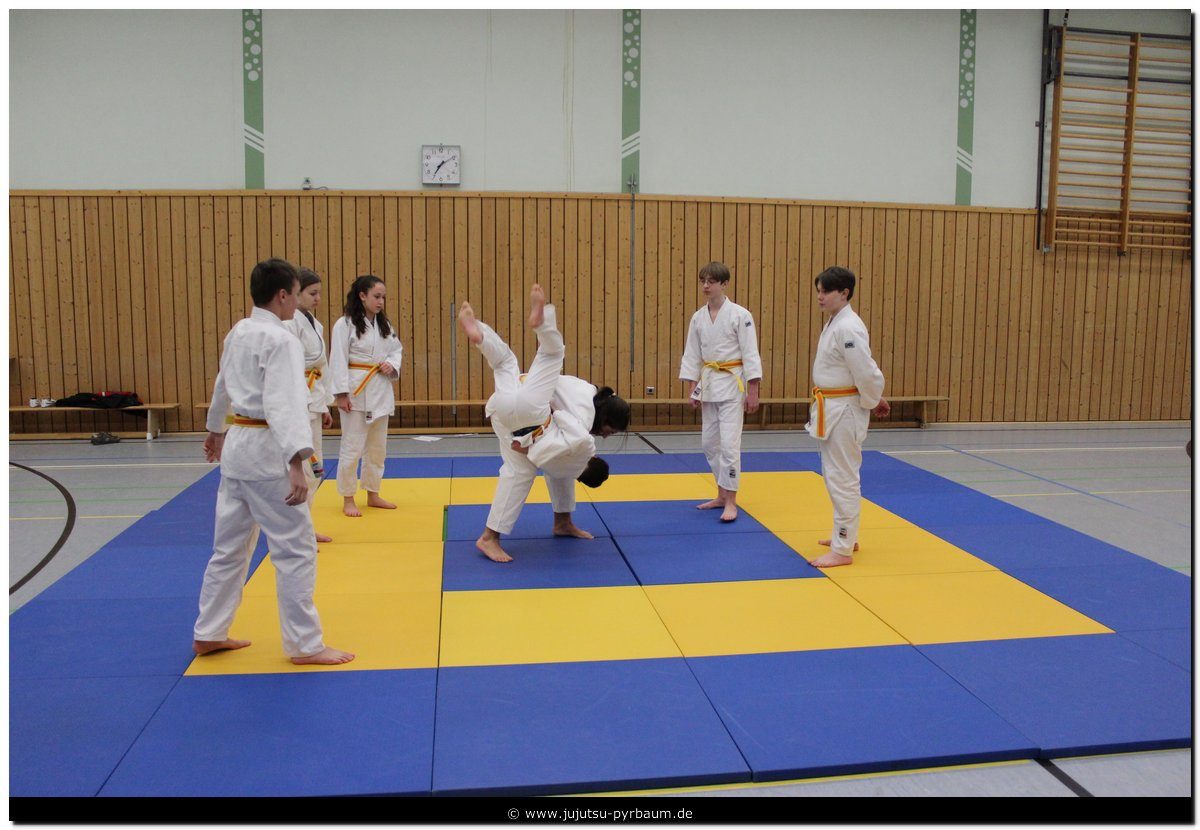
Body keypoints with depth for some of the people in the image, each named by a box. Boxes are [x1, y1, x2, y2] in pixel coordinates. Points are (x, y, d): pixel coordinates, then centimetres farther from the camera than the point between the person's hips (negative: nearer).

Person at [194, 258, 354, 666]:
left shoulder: (237, 333, 11)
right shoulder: (281, 341, -16)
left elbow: (223, 386, 26)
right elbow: (283, 404, -28)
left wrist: (216, 429, 42)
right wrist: (296, 463, -35)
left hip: (236, 445, 9)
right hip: (265, 450, -9)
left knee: (230, 545, 18)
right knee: (296, 548, -1)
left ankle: (209, 633, 29)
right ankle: (305, 644, 6)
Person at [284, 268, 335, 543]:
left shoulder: (314, 324, 14)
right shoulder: (289, 323, -14)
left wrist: (325, 406, 19)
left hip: (312, 403, 9)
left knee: (313, 468, 15)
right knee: (302, 468, -6)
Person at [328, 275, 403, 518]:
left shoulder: (384, 324, 9)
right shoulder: (345, 324, -11)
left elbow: (397, 350, 19)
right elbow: (338, 360, -13)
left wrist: (391, 365, -4)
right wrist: (341, 394, -16)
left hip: (380, 391, 7)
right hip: (356, 391, -7)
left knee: (378, 446, 14)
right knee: (352, 446, -2)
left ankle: (373, 495, 27)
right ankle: (348, 499, 11)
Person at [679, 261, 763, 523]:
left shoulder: (740, 315, -10)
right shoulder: (698, 318, 5)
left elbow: (750, 354, -10)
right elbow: (692, 355, 9)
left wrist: (752, 392, -12)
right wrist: (692, 389, 6)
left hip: (732, 384, -6)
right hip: (708, 383, 6)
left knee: (729, 442, -10)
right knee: (709, 442, 11)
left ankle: (731, 501, 0)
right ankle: (722, 495, 25)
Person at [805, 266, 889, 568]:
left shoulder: (848, 327, -21)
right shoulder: (834, 323, 11)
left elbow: (866, 372, -22)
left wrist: (873, 402, -7)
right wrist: (873, 400, 15)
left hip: (845, 411, -10)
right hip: (832, 409, 10)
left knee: (842, 478, -4)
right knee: (834, 474, 19)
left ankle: (843, 549, 4)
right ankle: (846, 535, 34)